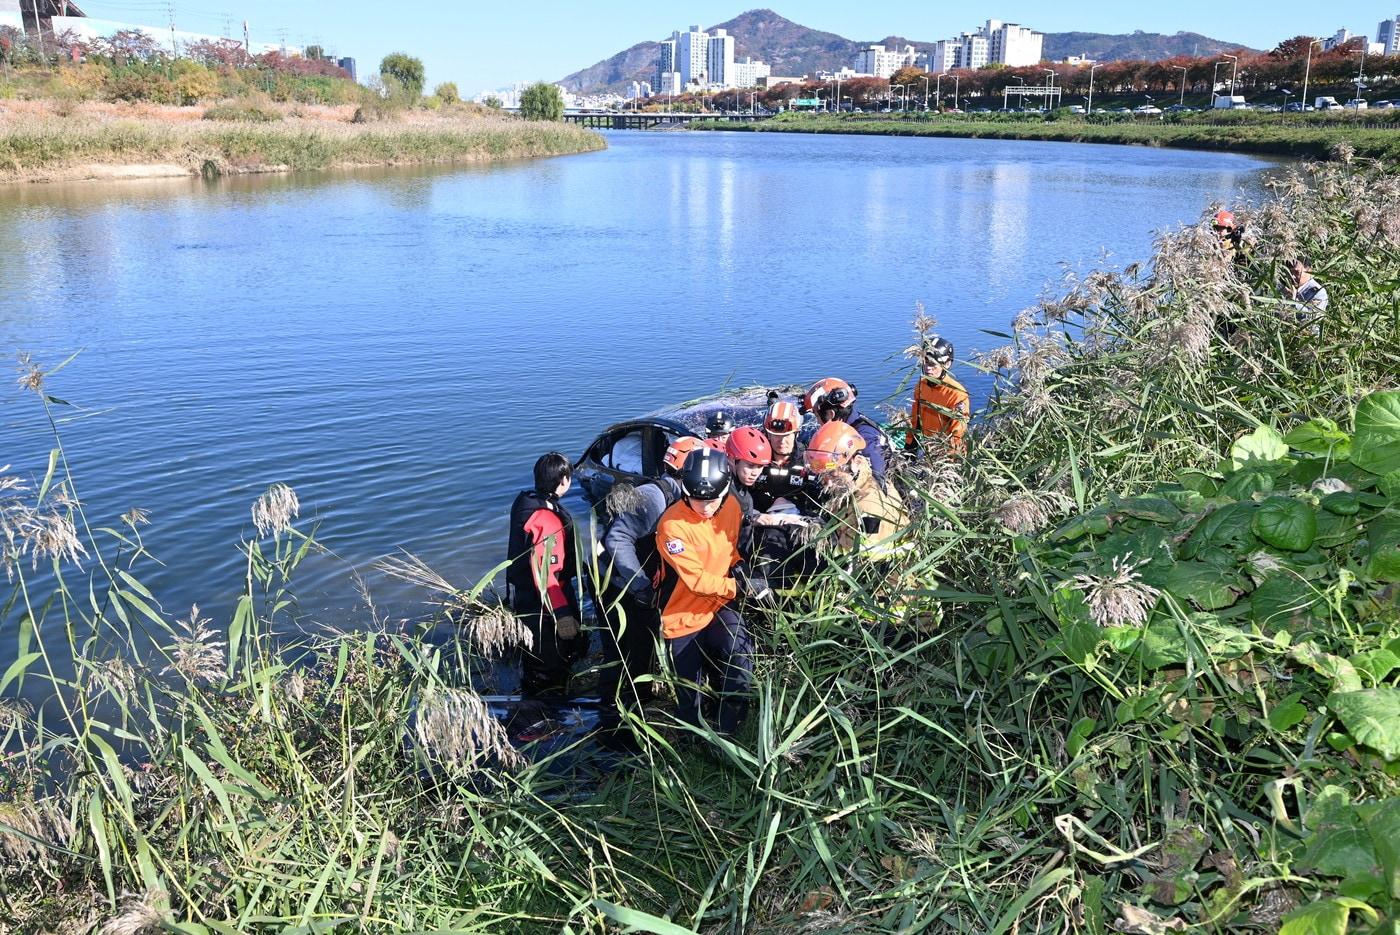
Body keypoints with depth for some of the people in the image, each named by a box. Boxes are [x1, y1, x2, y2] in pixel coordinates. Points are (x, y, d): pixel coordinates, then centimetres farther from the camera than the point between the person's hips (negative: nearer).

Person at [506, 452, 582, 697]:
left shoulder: (526, 502, 3)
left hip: (523, 594, 10)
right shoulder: (547, 519, -28)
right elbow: (544, 573, -30)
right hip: (542, 605, -10)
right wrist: (563, 613, -26)